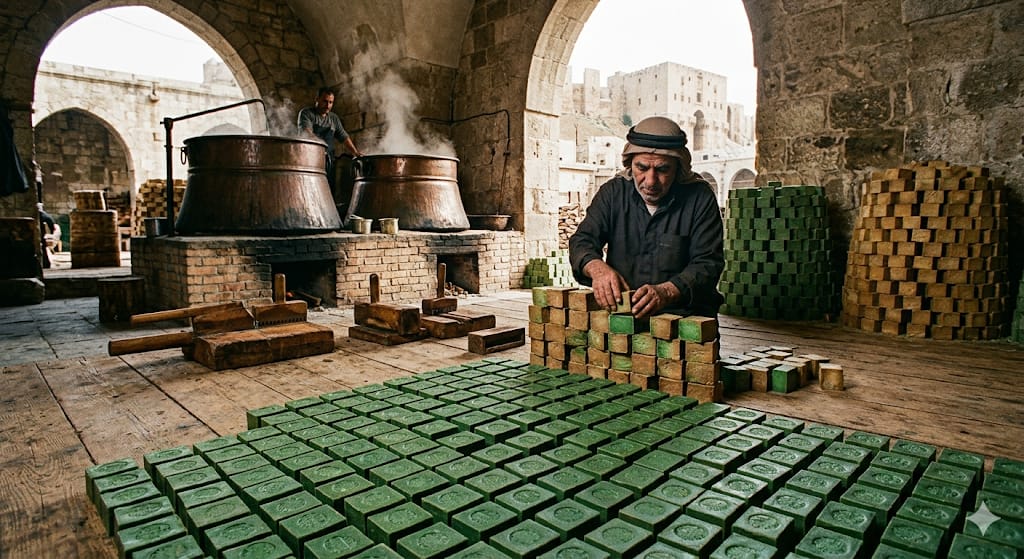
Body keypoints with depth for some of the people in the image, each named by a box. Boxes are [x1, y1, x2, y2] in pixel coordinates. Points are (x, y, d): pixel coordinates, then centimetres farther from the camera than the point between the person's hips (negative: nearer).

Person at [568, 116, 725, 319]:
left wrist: (666, 292, -27)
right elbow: (582, 240, 2)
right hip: (617, 308, 1)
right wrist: (597, 268, -23)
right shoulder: (613, 192, 7)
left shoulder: (700, 198, 0)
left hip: (684, 312, -1)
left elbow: (708, 263, -7)